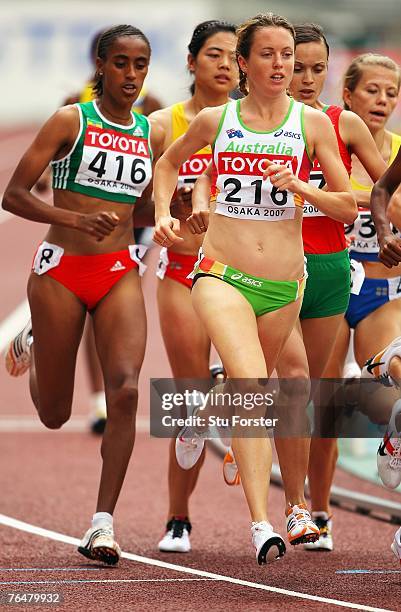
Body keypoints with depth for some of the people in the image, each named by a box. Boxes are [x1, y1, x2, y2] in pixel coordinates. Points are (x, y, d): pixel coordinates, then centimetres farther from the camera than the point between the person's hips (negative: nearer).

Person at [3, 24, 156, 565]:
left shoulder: (152, 134, 8)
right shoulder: (71, 121, -4)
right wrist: (74, 218, -21)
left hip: (120, 275, 2)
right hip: (61, 270, -2)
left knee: (125, 391, -20)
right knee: (54, 416, 8)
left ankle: (103, 524, -16)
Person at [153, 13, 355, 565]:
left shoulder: (313, 123, 1)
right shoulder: (214, 120, 3)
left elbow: (349, 206, 2)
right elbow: (169, 161, 24)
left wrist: (300, 188, -14)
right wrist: (163, 214, 8)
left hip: (283, 285, 2)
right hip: (221, 277, -2)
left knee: (253, 391, 16)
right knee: (251, 385, -24)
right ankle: (262, 524, -30)